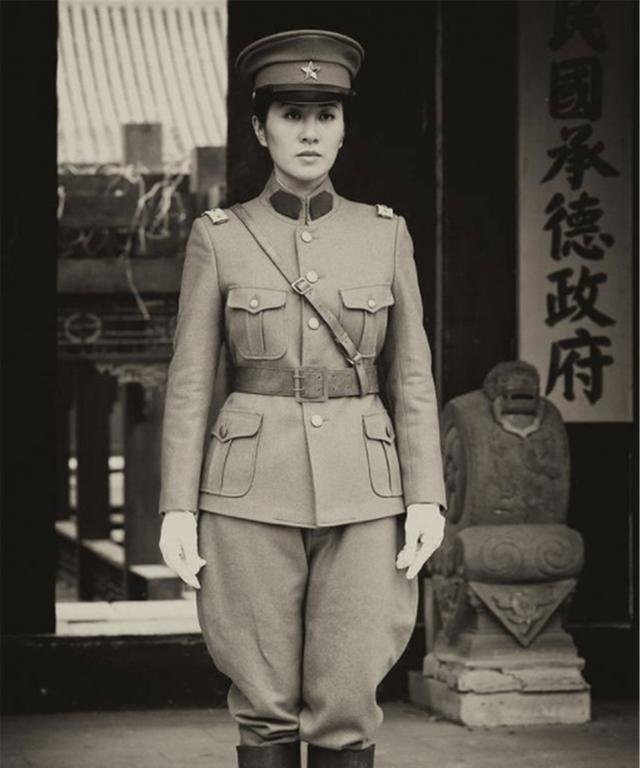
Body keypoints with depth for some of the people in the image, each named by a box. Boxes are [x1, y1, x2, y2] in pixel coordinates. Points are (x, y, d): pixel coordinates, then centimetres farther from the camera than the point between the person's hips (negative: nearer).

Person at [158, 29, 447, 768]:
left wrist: (426, 498, -2)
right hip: (253, 492, -1)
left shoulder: (385, 233, 6)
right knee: (266, 705, 2)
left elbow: (411, 377, 6)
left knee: (347, 705, -2)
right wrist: (177, 509, -5)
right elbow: (189, 383, 2)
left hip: (361, 494, 1)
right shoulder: (217, 237, 2)